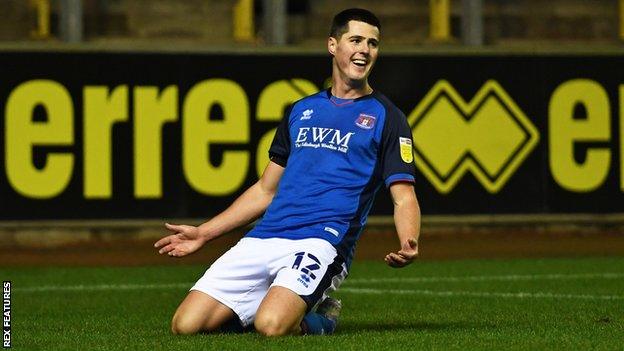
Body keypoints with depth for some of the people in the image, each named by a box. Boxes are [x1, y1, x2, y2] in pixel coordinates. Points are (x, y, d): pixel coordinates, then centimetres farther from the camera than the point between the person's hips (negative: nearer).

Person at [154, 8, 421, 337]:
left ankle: (319, 318, 2)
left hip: (320, 242, -5)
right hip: (263, 238, 5)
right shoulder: (301, 110, 22)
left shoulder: (385, 117, 7)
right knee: (185, 325, -10)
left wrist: (408, 244, -24)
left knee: (271, 325, -32)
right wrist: (203, 233, 22)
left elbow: (403, 197, -1)